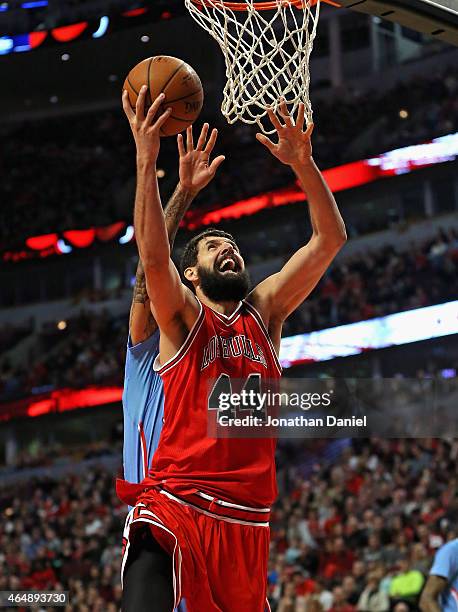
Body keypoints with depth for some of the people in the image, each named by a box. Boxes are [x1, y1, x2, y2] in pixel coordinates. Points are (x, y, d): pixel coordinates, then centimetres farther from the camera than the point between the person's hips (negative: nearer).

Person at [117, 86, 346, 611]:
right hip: (174, 507, -5)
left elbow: (329, 239, 9)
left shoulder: (264, 311, 15)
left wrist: (302, 163, -3)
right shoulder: (181, 317, 5)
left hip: (248, 518, 5)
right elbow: (153, 256, -16)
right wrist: (147, 160, -22)